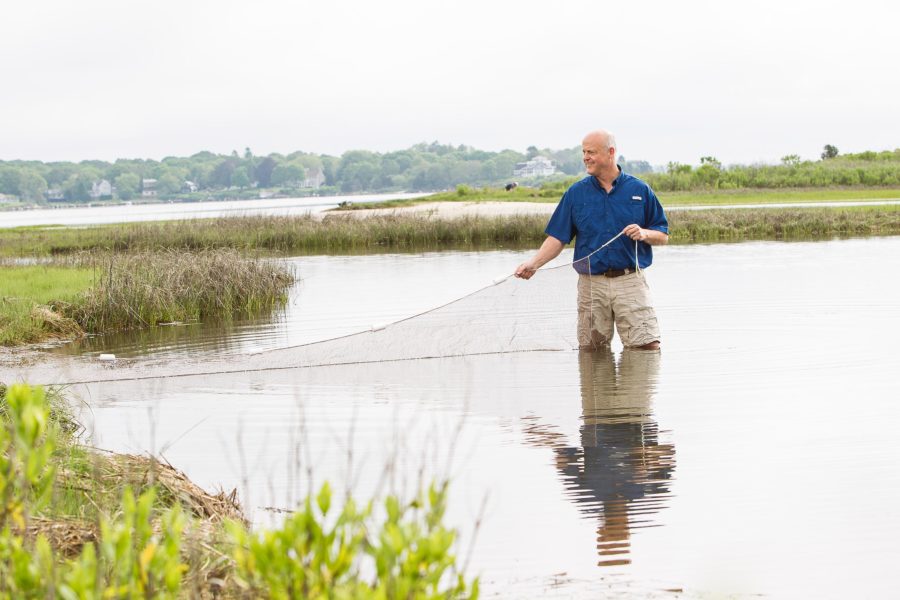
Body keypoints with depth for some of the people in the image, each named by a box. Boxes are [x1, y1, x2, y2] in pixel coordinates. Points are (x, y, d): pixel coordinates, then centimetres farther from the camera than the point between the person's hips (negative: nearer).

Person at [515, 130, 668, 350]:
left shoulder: (640, 190, 5)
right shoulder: (576, 193, 7)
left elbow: (663, 236, 9)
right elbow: (557, 238, 4)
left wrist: (645, 234, -13)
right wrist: (533, 264, -12)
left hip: (630, 280, -1)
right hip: (591, 284, 2)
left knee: (649, 347, -10)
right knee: (591, 350, 2)